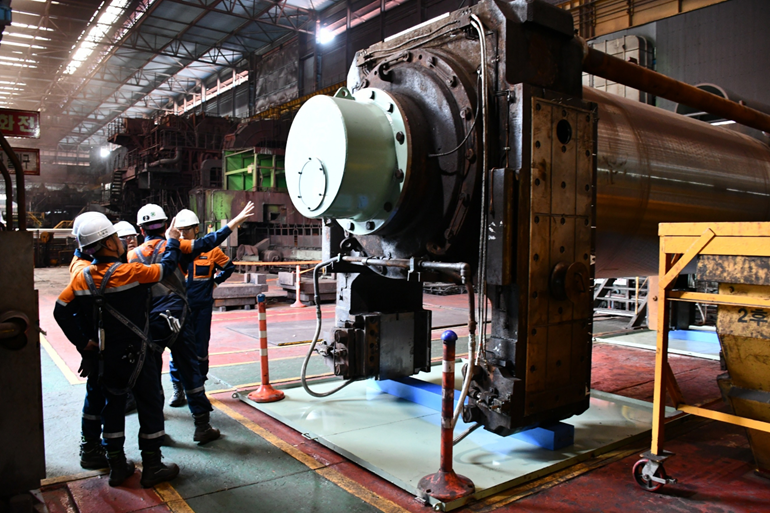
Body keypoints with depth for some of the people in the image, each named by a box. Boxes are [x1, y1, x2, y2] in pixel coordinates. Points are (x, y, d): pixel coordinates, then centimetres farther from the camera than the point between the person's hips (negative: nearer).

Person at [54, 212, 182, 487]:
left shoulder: (82, 277, -3)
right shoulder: (129, 272, -20)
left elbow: (61, 311, -1)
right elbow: (166, 267, -8)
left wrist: (82, 342, 4)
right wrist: (172, 241, 9)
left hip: (104, 355, 6)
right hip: (135, 354, -6)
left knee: (113, 405, 18)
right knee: (150, 405, 8)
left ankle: (116, 466, 27)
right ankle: (152, 467, 15)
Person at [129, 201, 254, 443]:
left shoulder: (133, 255, 4)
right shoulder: (174, 247, -5)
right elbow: (207, 243, -12)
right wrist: (237, 221, -10)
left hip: (147, 322, 2)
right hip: (177, 319, -2)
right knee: (189, 370, 4)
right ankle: (202, 426, 7)